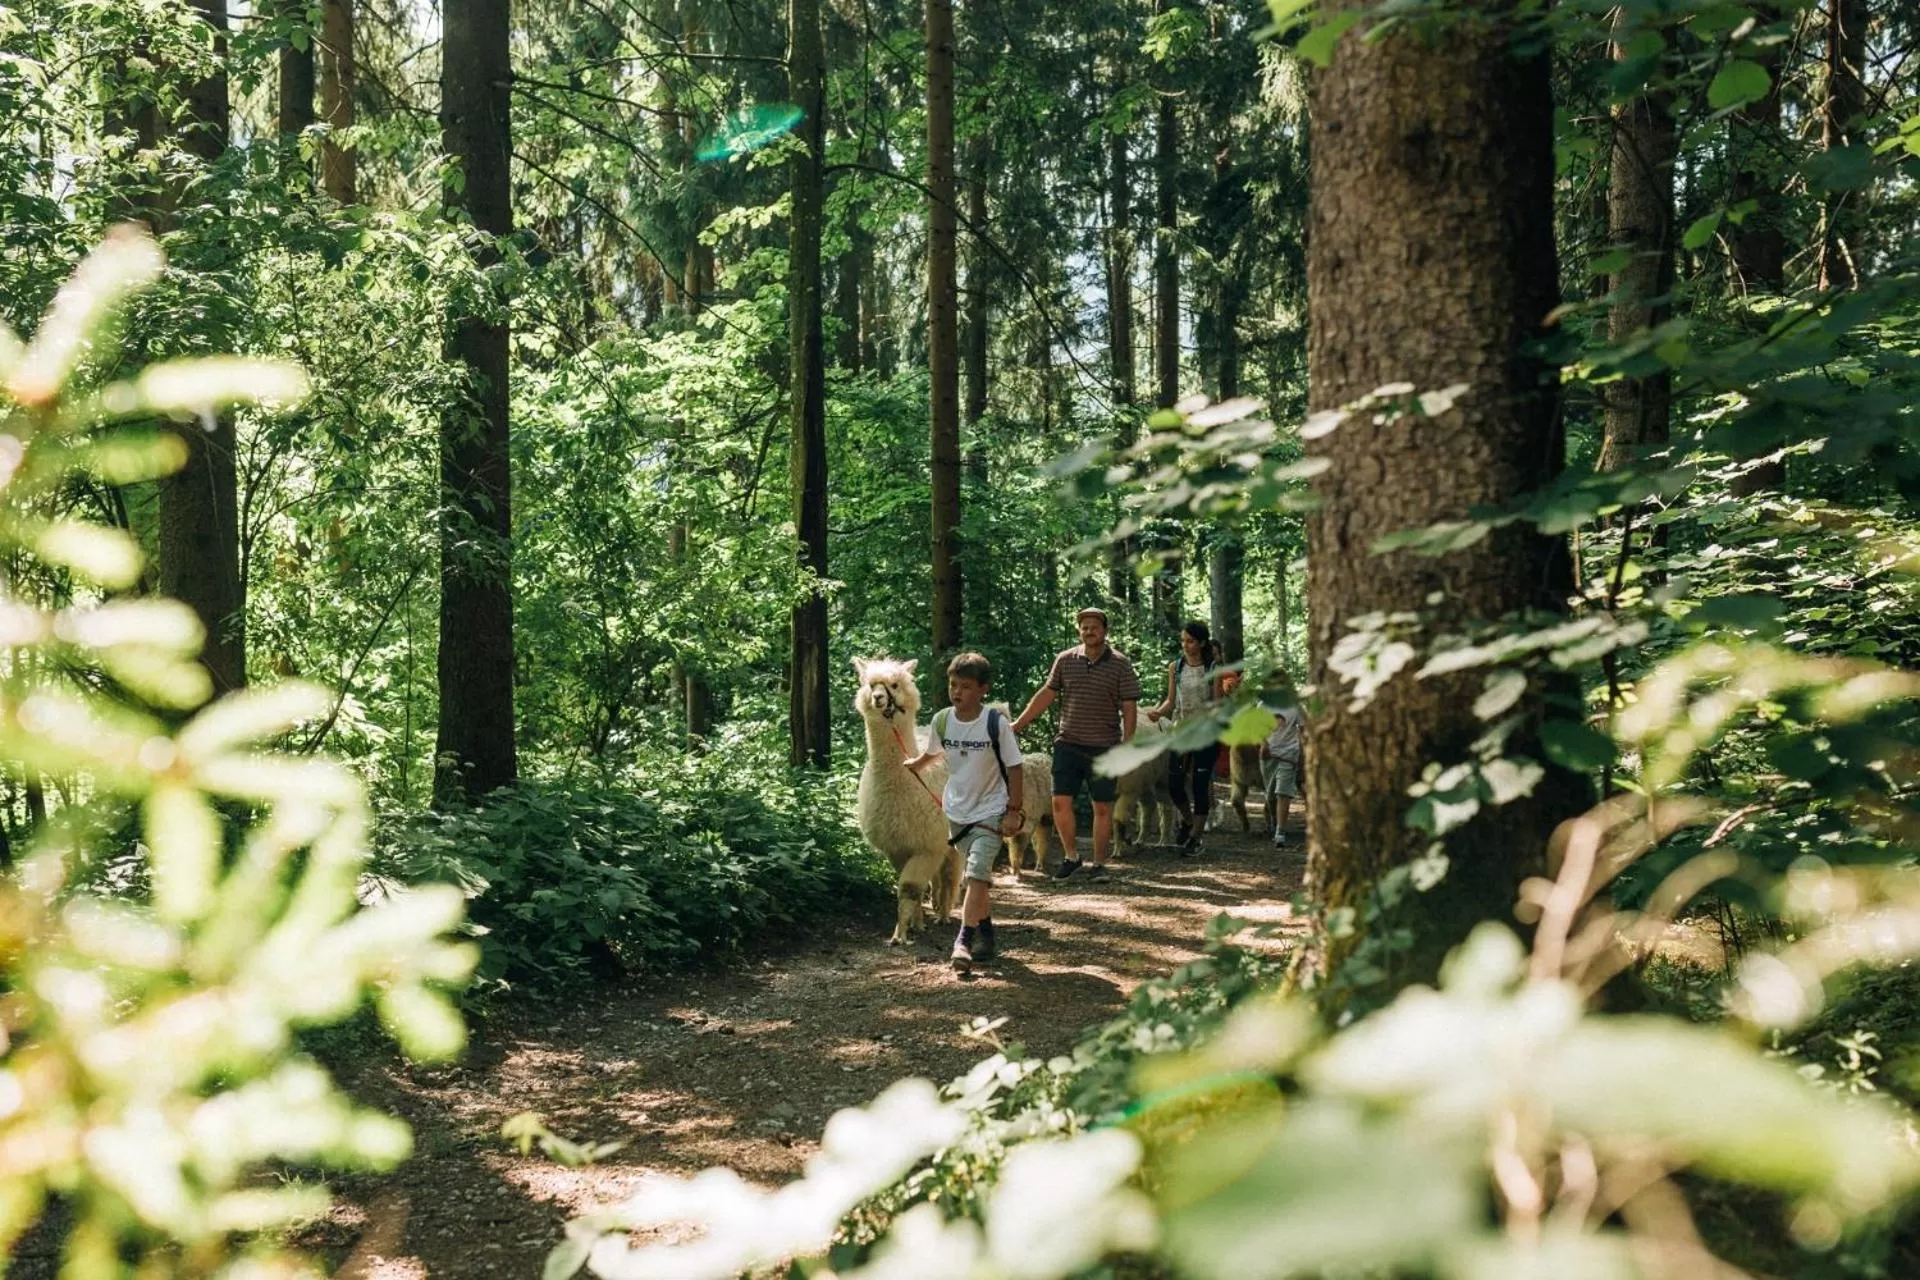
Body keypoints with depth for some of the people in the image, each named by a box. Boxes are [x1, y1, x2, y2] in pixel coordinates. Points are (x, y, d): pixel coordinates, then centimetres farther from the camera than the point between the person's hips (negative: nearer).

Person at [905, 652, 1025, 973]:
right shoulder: (942, 721, -5)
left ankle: (964, 939, -17)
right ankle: (985, 932, 29)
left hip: (990, 811, -4)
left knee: (977, 874, -17)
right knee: (978, 877, 15)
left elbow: (1014, 768, -11)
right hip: (957, 811, 4)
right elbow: (932, 754, 18)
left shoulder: (997, 724, -17)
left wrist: (1013, 811, -11)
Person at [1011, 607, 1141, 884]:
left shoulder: (1121, 664, -3)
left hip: (1104, 748, -2)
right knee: (1061, 802, 0)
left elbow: (1129, 709, -3)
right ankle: (1071, 856, 19)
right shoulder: (1065, 660, 4)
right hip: (1068, 744, 2)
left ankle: (1099, 864, 15)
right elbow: (1046, 695, 11)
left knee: (1102, 808, 4)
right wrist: (1018, 723, 9)